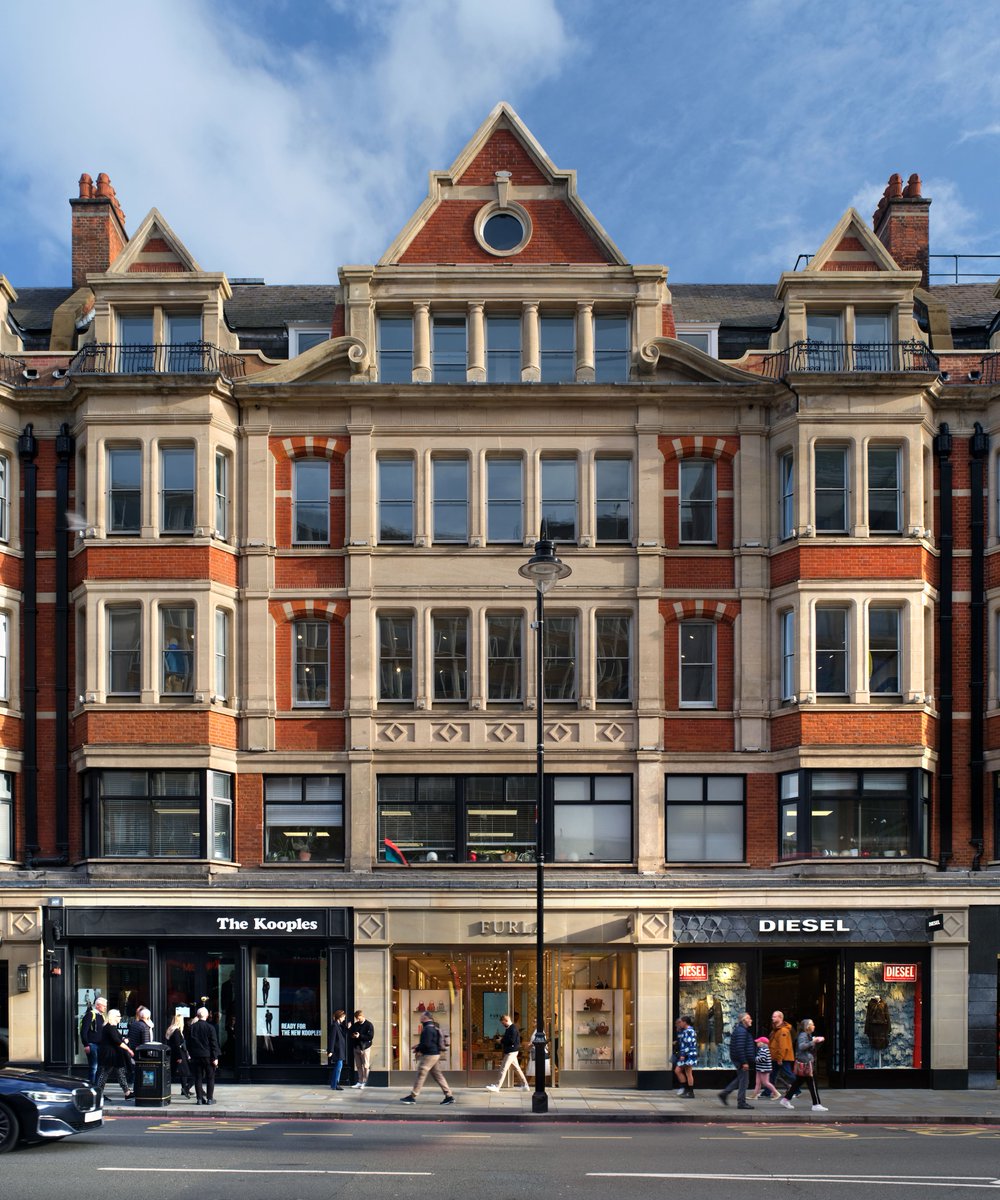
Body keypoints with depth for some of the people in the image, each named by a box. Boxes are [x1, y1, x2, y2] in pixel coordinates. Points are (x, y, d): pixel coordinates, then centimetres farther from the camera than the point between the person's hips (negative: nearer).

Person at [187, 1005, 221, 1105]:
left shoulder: (192, 1027, 2)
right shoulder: (210, 1027, -9)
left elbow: (189, 1043, 7)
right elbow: (214, 1044, -9)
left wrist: (191, 1054, 15)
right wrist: (215, 1057, -6)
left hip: (196, 1056, 3)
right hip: (208, 1056, -3)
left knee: (198, 1078, 8)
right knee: (210, 1078, 5)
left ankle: (199, 1099, 6)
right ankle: (209, 1098, 3)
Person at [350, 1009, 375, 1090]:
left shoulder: (369, 1025, -7)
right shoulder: (355, 1025, 12)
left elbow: (370, 1037, -14)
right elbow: (351, 1034, 19)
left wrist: (359, 1036, -19)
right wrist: (352, 1035, -5)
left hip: (365, 1047, -6)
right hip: (356, 1047, 6)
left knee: (366, 1066, -1)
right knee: (358, 1066, 9)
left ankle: (364, 1082, 3)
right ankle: (359, 1081, 16)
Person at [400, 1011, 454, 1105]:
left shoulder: (428, 1029, -17)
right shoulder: (433, 1028, 16)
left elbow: (427, 1044, -23)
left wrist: (418, 1049, -7)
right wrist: (419, 1046, 15)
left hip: (429, 1055, -10)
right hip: (435, 1055, 10)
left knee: (420, 1074, -6)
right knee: (437, 1075, 10)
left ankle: (412, 1097, -4)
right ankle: (449, 1096, 9)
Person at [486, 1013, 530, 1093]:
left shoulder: (513, 1028, -16)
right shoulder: (508, 1028, 15)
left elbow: (512, 1040, -24)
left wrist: (502, 1041, -14)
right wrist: (502, 1041, 1)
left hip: (511, 1052, -10)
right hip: (510, 1051, 10)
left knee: (503, 1068, -10)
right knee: (517, 1068, 13)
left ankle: (497, 1086, -11)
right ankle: (525, 1085, 17)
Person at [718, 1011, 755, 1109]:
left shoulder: (742, 1030, 17)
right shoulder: (741, 1031, -18)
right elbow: (740, 1048, -24)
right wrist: (744, 1062, -24)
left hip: (738, 1060, 11)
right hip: (741, 1059, -11)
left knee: (740, 1079, 18)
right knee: (744, 1080, -3)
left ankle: (724, 1093, 20)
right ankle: (741, 1102, 3)